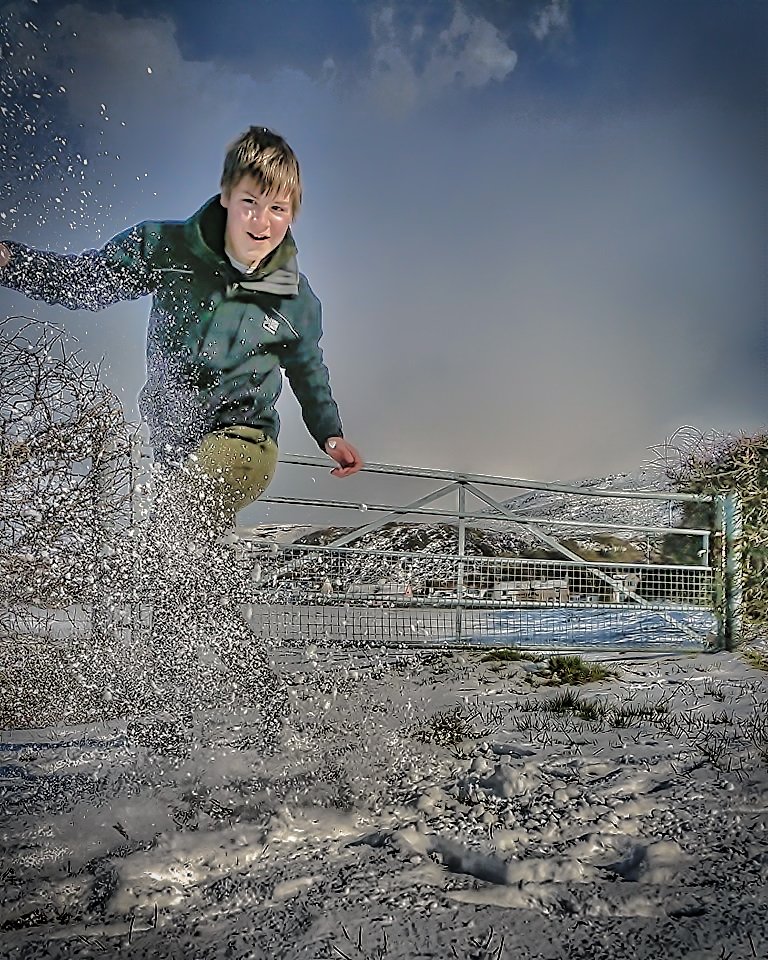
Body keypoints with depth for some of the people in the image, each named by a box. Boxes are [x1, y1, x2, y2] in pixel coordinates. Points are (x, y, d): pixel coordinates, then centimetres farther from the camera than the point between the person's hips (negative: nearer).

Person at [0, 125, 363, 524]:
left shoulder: (297, 299, -4)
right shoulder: (165, 246, -8)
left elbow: (308, 370, 15)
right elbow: (82, 280, -1)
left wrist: (331, 434, 11)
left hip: (241, 440, -4)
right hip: (163, 433, 4)